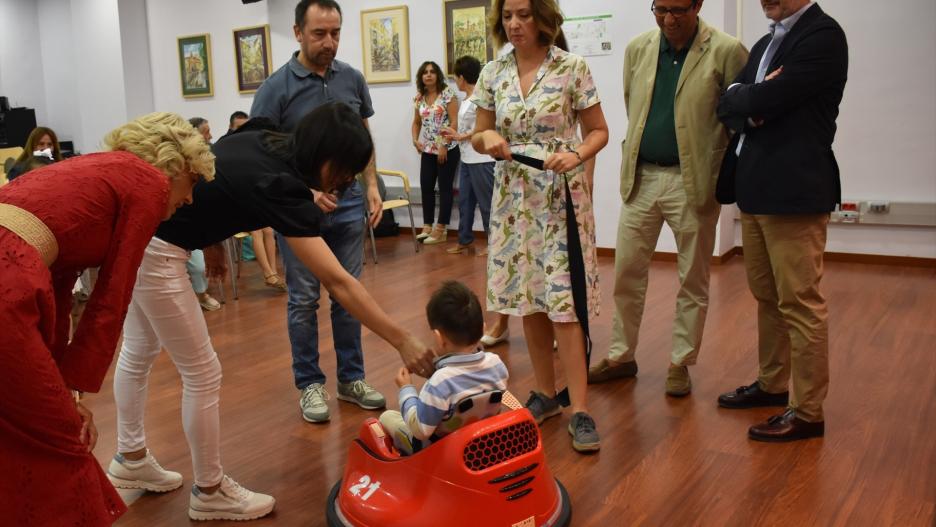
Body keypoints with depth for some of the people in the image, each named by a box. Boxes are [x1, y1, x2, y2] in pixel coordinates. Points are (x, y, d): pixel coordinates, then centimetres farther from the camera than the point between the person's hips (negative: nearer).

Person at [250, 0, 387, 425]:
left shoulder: (352, 78, 3)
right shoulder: (276, 87, -9)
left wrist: (372, 185, 5)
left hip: (347, 203, 4)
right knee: (304, 299, 5)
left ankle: (351, 378, 22)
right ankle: (310, 384, 18)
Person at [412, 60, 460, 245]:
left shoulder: (447, 94, -8)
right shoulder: (419, 98, 9)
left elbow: (455, 122, -12)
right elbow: (417, 122, 20)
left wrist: (444, 145, -16)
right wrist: (415, 140, 2)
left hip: (447, 149, -6)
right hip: (428, 149, 6)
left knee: (445, 188, -1)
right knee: (426, 186, 5)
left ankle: (440, 230, 5)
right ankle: (427, 227, 16)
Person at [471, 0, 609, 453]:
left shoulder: (572, 68, -5)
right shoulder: (492, 74, 5)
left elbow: (599, 131, 0)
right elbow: (479, 138, 10)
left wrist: (576, 154, -20)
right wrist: (487, 137, -13)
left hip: (560, 197, -4)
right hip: (514, 197, 4)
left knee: (563, 300, -7)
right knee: (528, 296, 9)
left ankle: (580, 408, 1)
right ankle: (546, 392, 24)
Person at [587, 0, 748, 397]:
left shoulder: (726, 51, -7)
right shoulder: (638, 48, 6)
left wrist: (720, 174, -7)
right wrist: (638, 152, 11)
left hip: (693, 182, -4)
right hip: (640, 177, 4)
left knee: (693, 280, 7)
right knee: (626, 273, 9)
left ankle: (681, 363, 22)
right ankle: (621, 356, 24)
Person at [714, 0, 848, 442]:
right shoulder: (764, 45, 18)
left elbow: (761, 102, -19)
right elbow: (727, 108, 11)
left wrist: (745, 97, 1)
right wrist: (752, 104, -9)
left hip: (794, 191, -9)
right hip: (755, 190, 9)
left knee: (800, 304, -3)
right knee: (766, 298, 17)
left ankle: (807, 411, 7)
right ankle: (772, 384, 31)